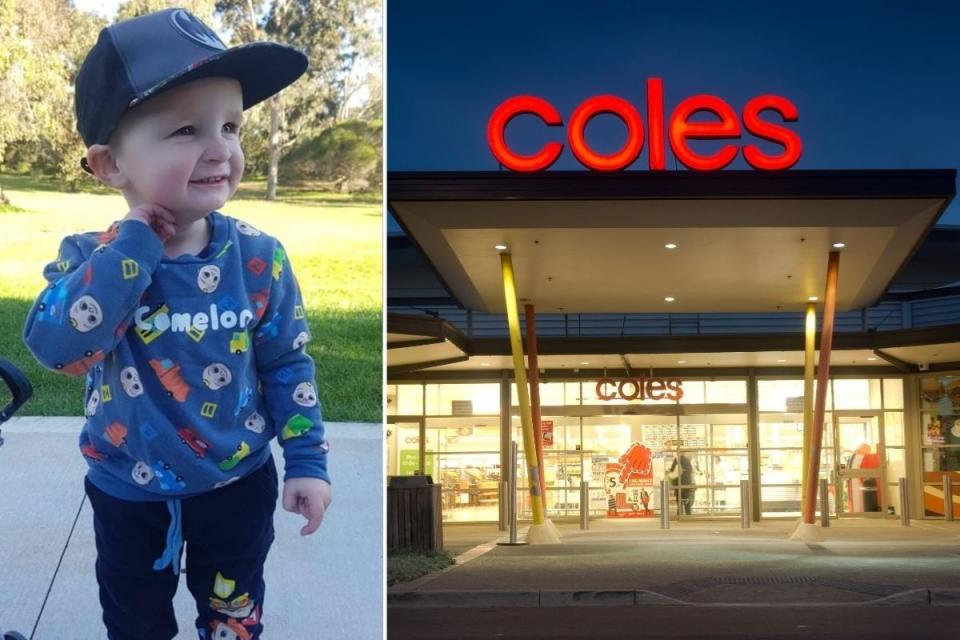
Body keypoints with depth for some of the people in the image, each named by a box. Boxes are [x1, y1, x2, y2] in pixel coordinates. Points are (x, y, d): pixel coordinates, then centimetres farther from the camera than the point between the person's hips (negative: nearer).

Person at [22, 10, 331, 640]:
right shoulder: (91, 257, -18)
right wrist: (134, 244, -34)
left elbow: (288, 364, -6)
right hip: (127, 489, 0)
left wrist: (307, 459, -7)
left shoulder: (258, 257, -16)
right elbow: (56, 346, -37)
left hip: (238, 482, 0)